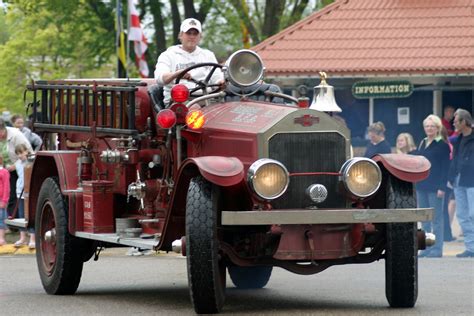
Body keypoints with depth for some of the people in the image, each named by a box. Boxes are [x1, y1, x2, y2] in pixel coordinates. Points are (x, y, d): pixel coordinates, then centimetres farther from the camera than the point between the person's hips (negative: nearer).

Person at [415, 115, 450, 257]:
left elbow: (445, 167, -9)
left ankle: (437, 249, -1)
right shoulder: (422, 144, 14)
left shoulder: (442, 145, -6)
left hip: (435, 187, -7)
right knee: (424, 219, 9)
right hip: (421, 186, 7)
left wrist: (442, 187, -16)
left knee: (436, 218, -3)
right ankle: (427, 247, 14)